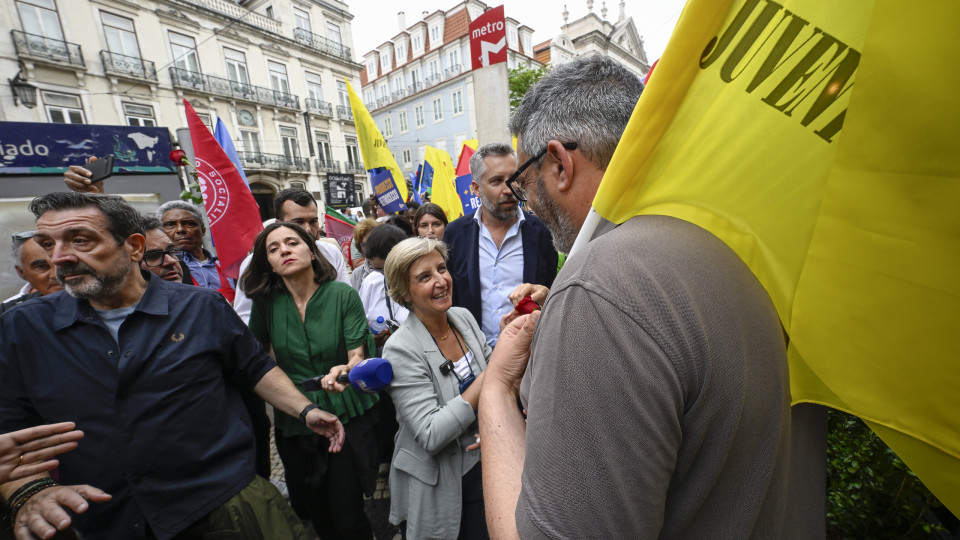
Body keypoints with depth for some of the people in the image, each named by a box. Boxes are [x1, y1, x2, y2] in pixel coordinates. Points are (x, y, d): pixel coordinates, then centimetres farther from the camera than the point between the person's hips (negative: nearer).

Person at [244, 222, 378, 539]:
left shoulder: (343, 294, -13)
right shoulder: (266, 302, -6)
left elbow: (357, 355, -14)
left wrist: (345, 370, -35)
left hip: (346, 416, -3)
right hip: (292, 422, 3)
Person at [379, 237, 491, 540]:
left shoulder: (464, 317, -6)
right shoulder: (401, 349, -23)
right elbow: (431, 437, -27)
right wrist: (488, 378, -30)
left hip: (483, 464, 5)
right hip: (438, 484, -5)